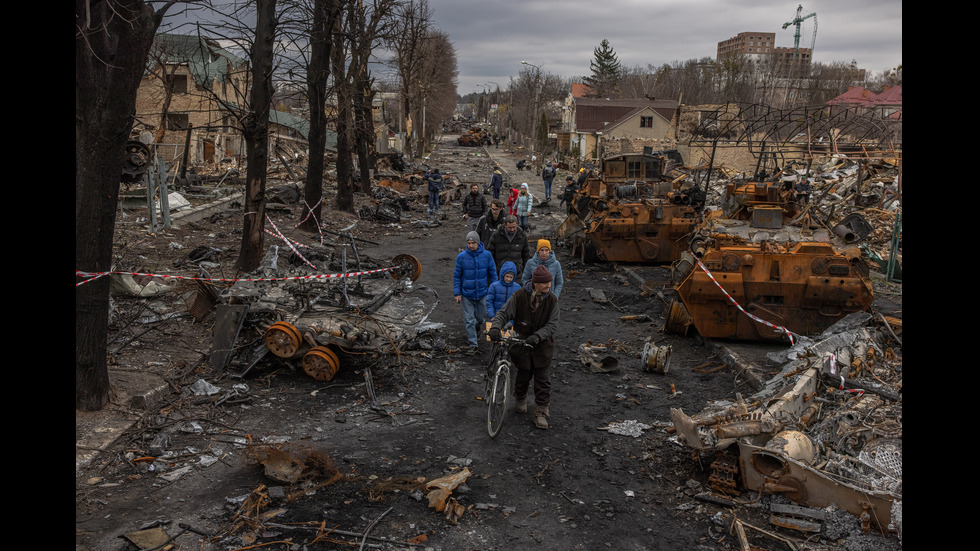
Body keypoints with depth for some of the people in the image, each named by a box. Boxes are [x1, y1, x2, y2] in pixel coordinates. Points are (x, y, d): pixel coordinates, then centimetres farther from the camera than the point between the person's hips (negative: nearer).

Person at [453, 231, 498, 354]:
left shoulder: (487, 255, -7)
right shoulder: (461, 257, -9)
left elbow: (493, 273, 3)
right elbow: (457, 276, 0)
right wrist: (457, 293, -4)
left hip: (482, 293, 1)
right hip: (467, 294, -1)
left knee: (481, 317, 15)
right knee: (469, 320, 0)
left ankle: (477, 327, 50)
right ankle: (473, 345, 9)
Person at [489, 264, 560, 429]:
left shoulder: (552, 300, -8)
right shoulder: (519, 296, -13)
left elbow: (552, 324, -10)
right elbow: (503, 313, -7)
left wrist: (538, 336, -27)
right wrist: (495, 327, -27)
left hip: (542, 345, 1)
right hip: (522, 343, -1)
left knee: (543, 379, 3)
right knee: (523, 376, 12)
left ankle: (541, 413, 15)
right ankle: (520, 400, 43)